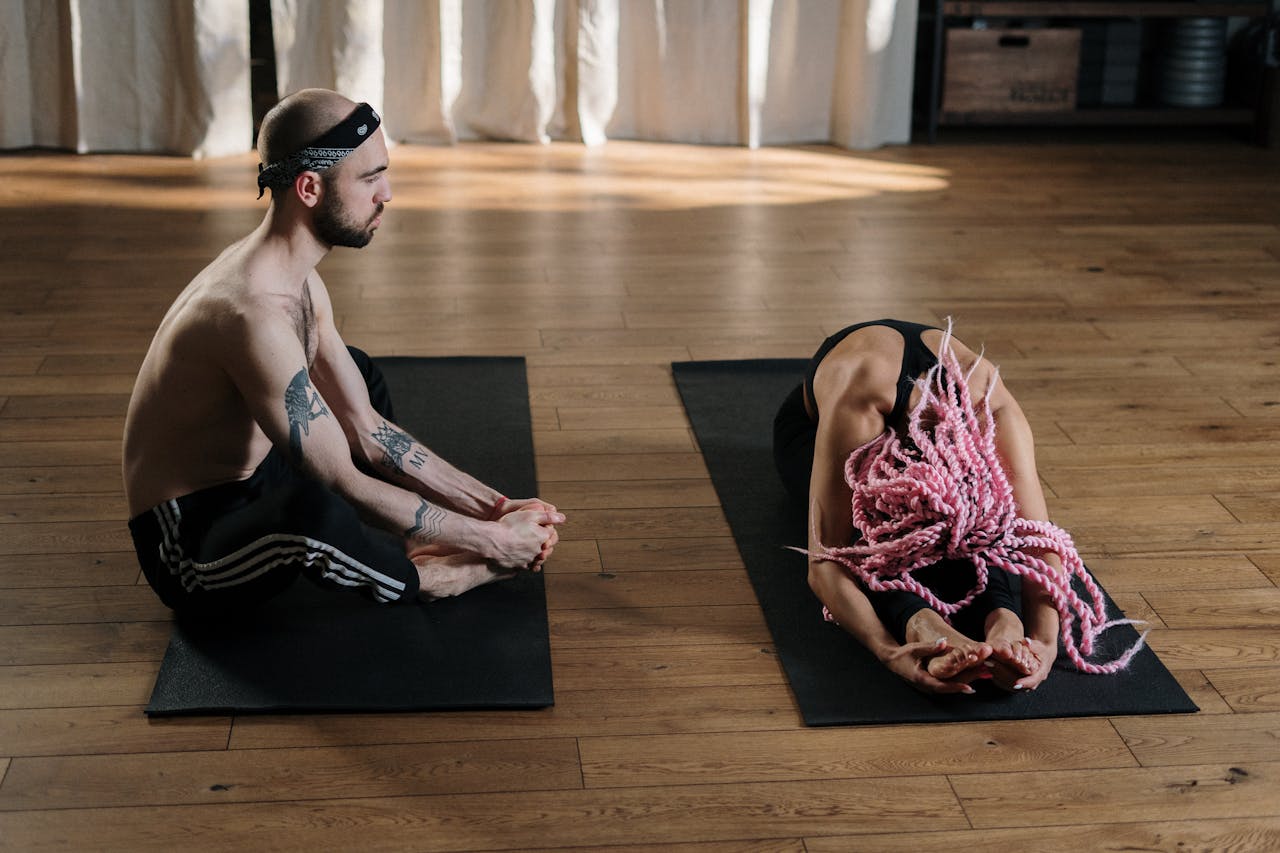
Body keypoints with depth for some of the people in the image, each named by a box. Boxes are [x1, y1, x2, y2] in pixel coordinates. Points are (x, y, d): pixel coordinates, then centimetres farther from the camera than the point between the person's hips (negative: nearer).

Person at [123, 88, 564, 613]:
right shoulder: (255, 312, -29)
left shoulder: (296, 279, 3)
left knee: (359, 375, 26)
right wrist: (490, 538, -20)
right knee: (312, 511, -42)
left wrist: (489, 505, 0)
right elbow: (344, 485, -28)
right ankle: (434, 578, -9)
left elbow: (367, 431, 6)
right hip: (188, 552, -11)